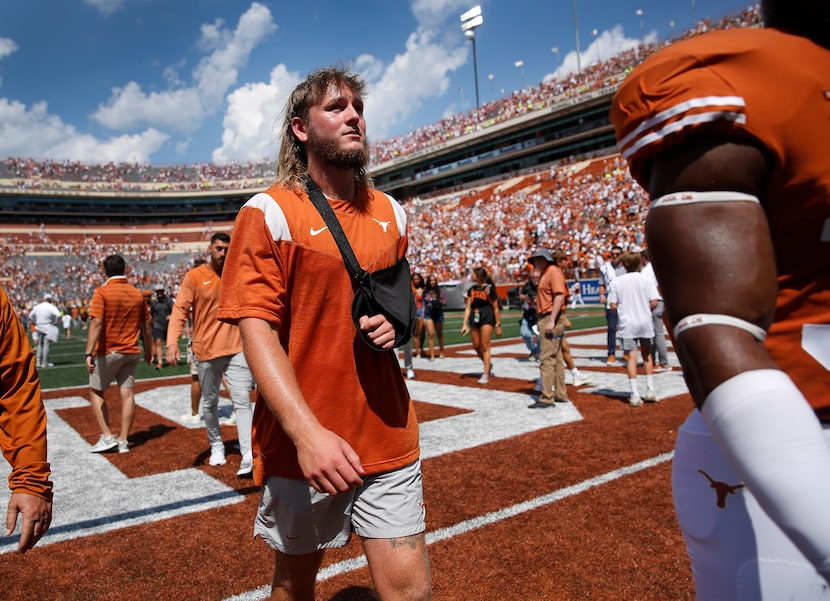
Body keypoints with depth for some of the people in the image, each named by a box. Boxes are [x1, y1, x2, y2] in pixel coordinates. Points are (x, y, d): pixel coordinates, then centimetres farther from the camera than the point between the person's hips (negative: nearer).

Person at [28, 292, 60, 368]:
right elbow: (58, 315, -26)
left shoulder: (37, 307, 6)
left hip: (39, 327, 6)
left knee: (40, 345, 16)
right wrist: (55, 322, -11)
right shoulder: (51, 307, -13)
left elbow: (30, 315, 17)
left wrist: (35, 323, 22)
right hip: (48, 328, -6)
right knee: (47, 345, -2)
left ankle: (39, 362, 19)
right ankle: (45, 362, -2)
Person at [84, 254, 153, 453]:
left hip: (107, 353, -4)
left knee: (96, 392, 11)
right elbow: (145, 326, 11)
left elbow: (96, 323, -19)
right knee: (127, 394, 4)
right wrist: (148, 350, 21)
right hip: (131, 352, 4)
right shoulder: (137, 293, 5)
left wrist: (89, 352, -20)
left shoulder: (102, 292, -9)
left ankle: (107, 437, 6)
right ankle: (123, 441, 8)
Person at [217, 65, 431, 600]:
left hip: (388, 437, 4)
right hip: (301, 442, -3)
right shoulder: (269, 212, -8)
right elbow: (257, 332, -14)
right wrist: (307, 432, -25)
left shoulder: (390, 213, 8)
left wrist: (395, 324, -2)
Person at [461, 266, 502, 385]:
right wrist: (465, 324, 2)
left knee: (485, 346, -7)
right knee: (476, 346, 9)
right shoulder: (471, 290, 9)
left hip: (487, 318, -6)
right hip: (474, 318, 6)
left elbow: (495, 308, -4)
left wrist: (498, 325, -5)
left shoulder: (490, 288, -6)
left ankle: (486, 375, -1)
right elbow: (468, 307, 8)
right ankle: (489, 365, 33)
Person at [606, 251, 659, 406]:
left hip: (627, 324, -1)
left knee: (631, 357, 1)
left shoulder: (616, 281, -4)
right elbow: (654, 303, -8)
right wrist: (645, 310, 11)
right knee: (647, 355, 17)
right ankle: (650, 390, 19)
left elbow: (613, 306, -6)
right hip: (645, 323, 1)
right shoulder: (646, 279, -3)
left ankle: (635, 395, -2)